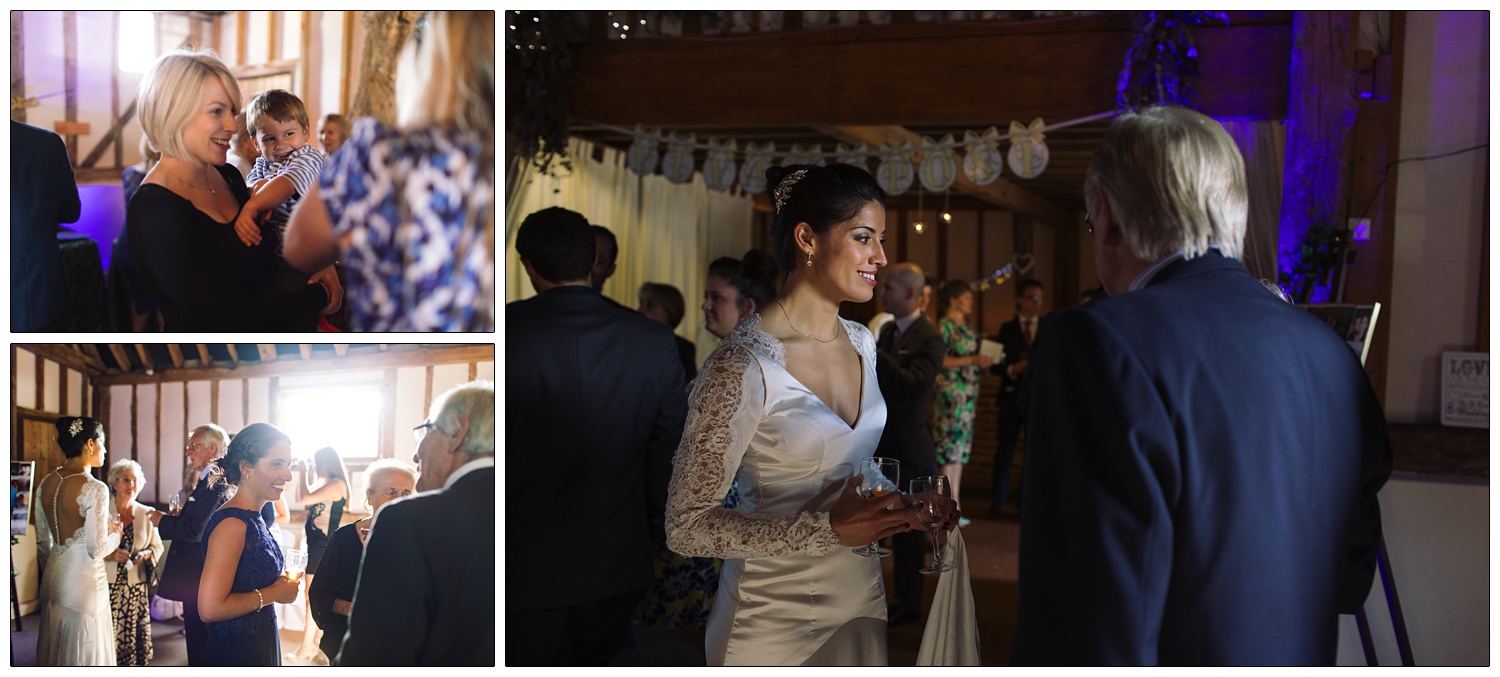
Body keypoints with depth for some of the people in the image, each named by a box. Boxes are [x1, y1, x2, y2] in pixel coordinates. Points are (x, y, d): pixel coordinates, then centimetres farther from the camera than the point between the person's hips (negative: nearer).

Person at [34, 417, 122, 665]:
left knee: (54, 651, 18)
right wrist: (116, 534, 1)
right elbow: (97, 549, -18)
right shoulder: (94, 489, -18)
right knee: (82, 653, 4)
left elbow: (43, 540, 13)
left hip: (53, 577, 8)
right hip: (83, 580, -8)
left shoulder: (45, 483, 4)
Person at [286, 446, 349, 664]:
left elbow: (305, 498, -26)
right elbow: (303, 501, 16)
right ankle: (314, 644, 21)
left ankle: (305, 651, -1)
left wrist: (305, 473, -13)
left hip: (322, 545, -10)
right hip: (316, 542, 10)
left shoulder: (336, 484, -17)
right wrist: (305, 475, 11)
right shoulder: (326, 484, 12)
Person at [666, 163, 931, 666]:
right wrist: (828, 530, -27)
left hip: (862, 603, 7)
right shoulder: (741, 367, -22)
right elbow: (686, 527, -20)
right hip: (776, 622, -7)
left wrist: (900, 505, -3)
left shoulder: (862, 342, 2)